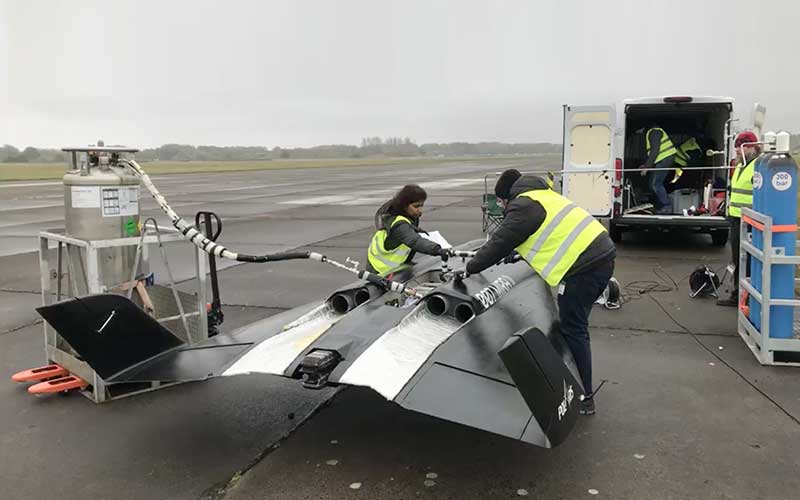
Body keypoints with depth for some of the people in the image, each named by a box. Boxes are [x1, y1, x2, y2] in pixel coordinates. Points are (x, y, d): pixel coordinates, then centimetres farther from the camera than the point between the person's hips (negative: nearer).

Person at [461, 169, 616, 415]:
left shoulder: (523, 206, -6)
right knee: (575, 326, 18)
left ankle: (584, 398, 4)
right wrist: (520, 254, 48)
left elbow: (499, 242, -4)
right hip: (603, 255, 10)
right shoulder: (543, 196, 23)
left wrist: (470, 269, 6)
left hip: (583, 266, -10)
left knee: (574, 330, -2)